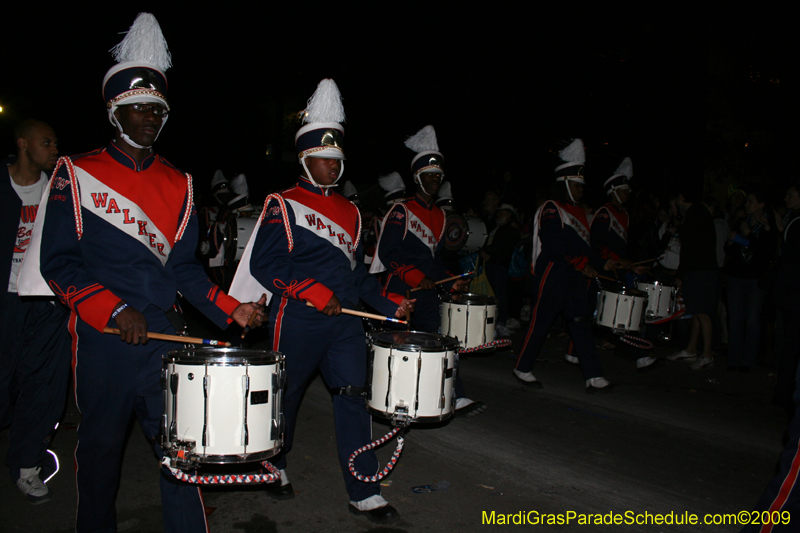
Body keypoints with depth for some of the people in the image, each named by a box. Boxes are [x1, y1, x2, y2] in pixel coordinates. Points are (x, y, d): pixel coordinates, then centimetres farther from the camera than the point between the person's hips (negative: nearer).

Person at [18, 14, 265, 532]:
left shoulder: (178, 184, 10)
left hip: (161, 333, 2)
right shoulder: (76, 175, -1)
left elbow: (185, 266, 10)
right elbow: (57, 263, -6)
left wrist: (231, 308, -4)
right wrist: (115, 310, -17)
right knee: (100, 448, 12)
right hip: (101, 336, -2)